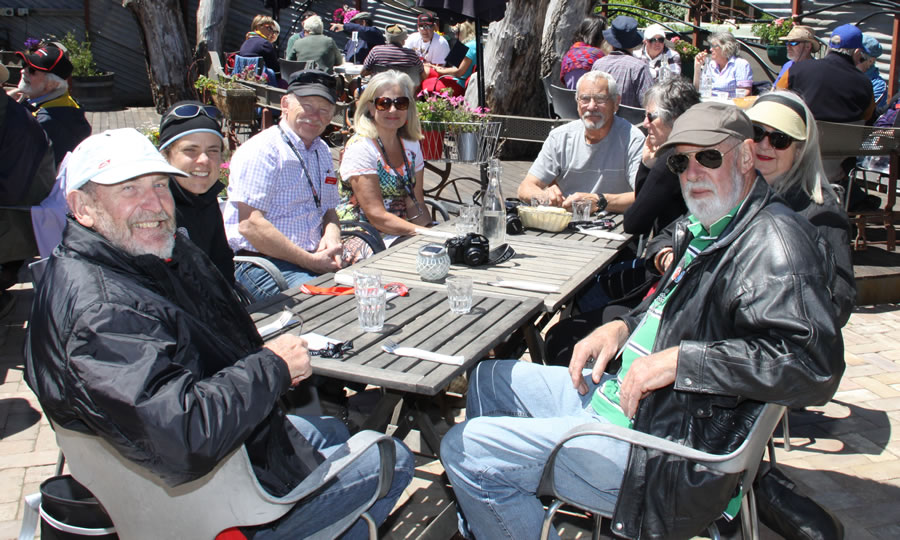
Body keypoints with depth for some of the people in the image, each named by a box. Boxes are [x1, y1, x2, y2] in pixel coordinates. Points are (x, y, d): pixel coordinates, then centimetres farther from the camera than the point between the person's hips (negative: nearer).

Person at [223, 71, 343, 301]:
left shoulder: (322, 151, 18)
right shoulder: (262, 150, -9)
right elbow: (250, 225, -18)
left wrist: (331, 235, -2)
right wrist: (311, 262, -17)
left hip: (314, 259, 8)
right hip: (258, 263, -8)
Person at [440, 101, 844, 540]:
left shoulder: (774, 240, -19)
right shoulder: (707, 227, 11)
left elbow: (817, 363, -29)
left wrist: (680, 360, -26)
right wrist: (623, 327, 5)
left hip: (663, 454, -10)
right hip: (621, 396, 11)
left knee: (464, 451, -13)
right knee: (488, 379, 21)